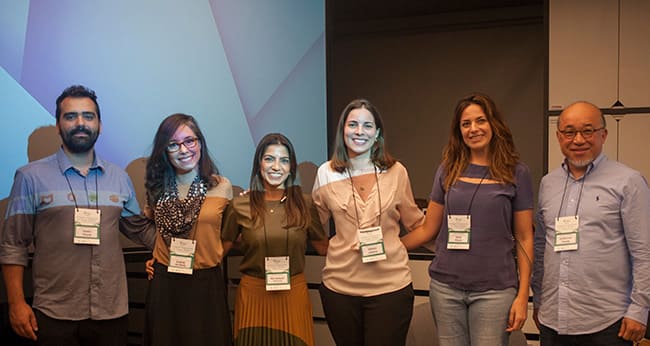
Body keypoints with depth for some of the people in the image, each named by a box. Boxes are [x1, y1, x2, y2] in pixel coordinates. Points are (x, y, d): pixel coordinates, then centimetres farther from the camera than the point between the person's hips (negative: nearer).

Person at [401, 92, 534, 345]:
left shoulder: (516, 173, 0)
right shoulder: (448, 170, 5)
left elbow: (524, 239, 1)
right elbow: (429, 229, 8)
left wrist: (522, 296, -3)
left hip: (494, 289, -2)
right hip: (445, 287, 2)